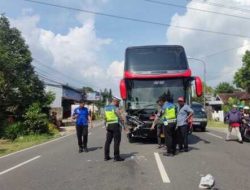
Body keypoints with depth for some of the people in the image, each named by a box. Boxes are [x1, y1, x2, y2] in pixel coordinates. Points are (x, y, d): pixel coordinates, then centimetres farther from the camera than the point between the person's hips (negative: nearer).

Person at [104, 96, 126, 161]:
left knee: (108, 141, 9)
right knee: (116, 141, -3)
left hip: (109, 125, 7)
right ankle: (116, 157, -1)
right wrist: (124, 126, -1)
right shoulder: (116, 108, -10)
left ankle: (106, 156, 13)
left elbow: (105, 118, 14)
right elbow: (121, 118, -10)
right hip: (116, 125, -7)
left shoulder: (105, 108, 11)